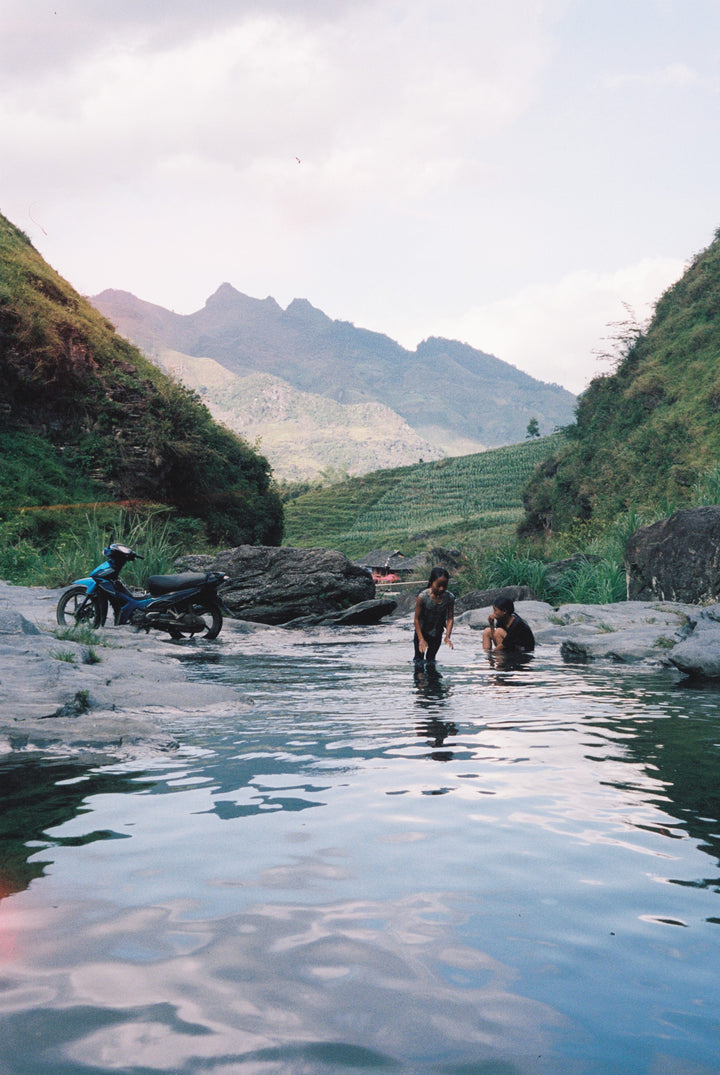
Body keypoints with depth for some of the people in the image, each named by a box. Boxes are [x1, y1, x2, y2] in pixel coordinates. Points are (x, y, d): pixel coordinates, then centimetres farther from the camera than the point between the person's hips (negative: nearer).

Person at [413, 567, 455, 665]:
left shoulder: (449, 597, -22)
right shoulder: (423, 597, -29)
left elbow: (450, 618, -14)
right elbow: (417, 619, -21)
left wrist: (447, 636, -25)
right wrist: (421, 639, -23)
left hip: (436, 634, 2)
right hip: (422, 632, -2)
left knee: (431, 658, 18)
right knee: (419, 657, 10)